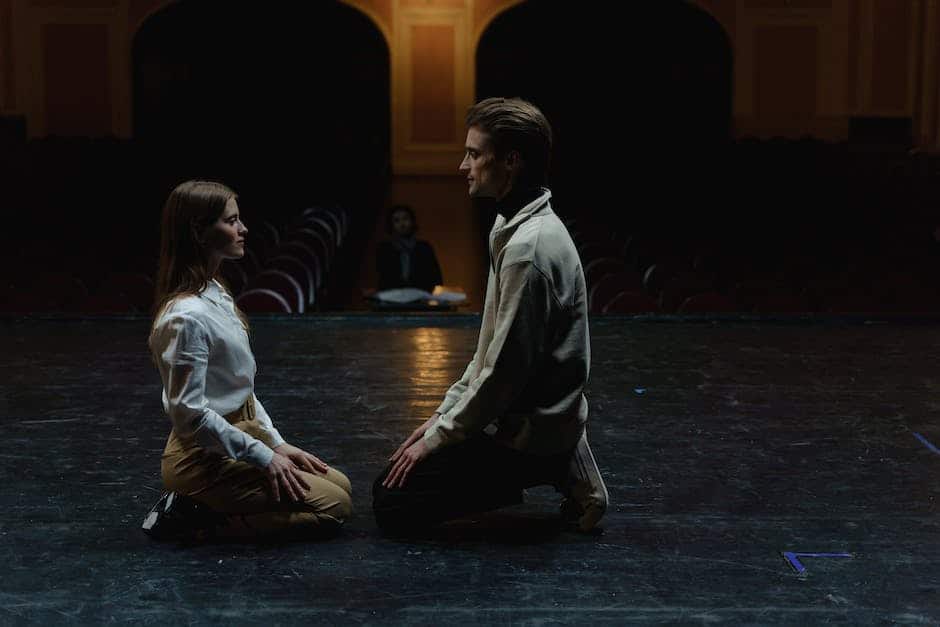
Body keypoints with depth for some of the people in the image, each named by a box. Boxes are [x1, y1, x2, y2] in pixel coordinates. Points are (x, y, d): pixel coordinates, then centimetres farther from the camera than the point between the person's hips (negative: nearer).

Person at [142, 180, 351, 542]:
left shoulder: (216, 293, 7)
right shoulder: (186, 317, -23)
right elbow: (189, 413, -24)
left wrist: (277, 443, 9)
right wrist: (263, 455, -17)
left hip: (241, 435, 10)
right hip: (206, 457, -10)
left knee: (340, 485, 14)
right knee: (333, 506, -8)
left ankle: (194, 507, 10)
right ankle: (194, 522, -6)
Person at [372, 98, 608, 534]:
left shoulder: (528, 249, -26)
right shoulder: (517, 228, 7)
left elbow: (505, 372, -24)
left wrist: (437, 438, -13)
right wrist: (443, 416, 12)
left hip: (527, 434, -10)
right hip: (522, 417, 10)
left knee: (393, 502, -4)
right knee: (400, 472, 22)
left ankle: (552, 470, -3)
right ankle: (557, 467, 11)